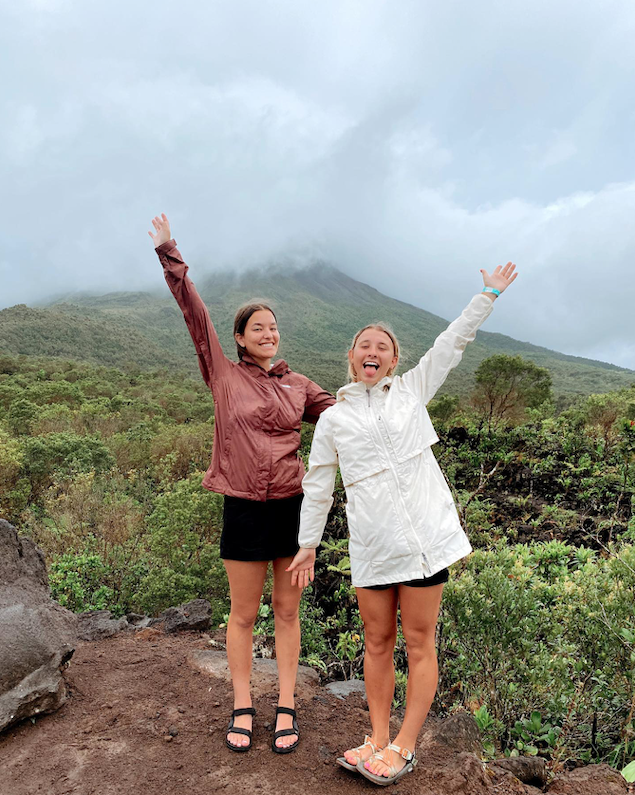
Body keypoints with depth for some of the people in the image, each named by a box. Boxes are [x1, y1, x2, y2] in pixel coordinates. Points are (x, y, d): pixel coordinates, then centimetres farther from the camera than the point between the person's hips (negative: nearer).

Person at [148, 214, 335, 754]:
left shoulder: (297, 385, 8)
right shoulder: (224, 376, 1)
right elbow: (195, 315, -3)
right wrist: (169, 256, -3)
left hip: (293, 505, 2)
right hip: (244, 508, -2)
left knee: (287, 610, 12)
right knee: (243, 614, 10)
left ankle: (286, 706, 27)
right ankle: (242, 707, 29)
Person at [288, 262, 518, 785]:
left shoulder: (412, 390, 9)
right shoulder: (333, 419, 8)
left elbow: (454, 342, 9)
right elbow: (317, 486, 12)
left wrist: (490, 293, 9)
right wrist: (308, 544, 13)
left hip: (425, 535, 0)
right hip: (371, 545, 1)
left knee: (419, 640, 6)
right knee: (378, 642, 11)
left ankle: (405, 747, 20)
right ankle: (379, 738, 27)